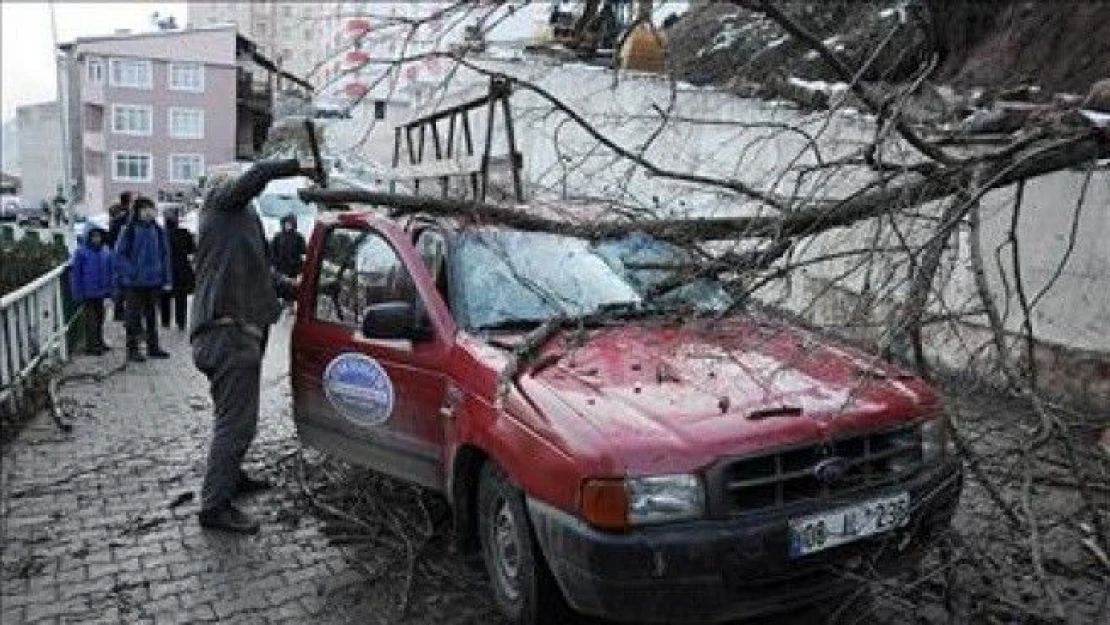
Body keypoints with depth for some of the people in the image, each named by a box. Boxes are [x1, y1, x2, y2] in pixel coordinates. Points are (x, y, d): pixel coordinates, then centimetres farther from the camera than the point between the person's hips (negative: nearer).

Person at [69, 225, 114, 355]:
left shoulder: (106, 252, 3)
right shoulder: (81, 252, -10)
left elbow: (111, 271, 10)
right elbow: (75, 273, -8)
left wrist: (111, 288, 6)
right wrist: (78, 292, -11)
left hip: (101, 292, 5)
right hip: (88, 293, -5)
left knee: (100, 317, 15)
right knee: (90, 320, 0)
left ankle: (99, 342, 27)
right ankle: (91, 346, 7)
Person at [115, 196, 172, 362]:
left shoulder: (158, 230, 6)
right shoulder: (129, 230, -7)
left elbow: (165, 255, 11)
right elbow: (120, 254, -6)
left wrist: (167, 279, 6)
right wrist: (129, 273, -16)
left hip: (154, 281, 4)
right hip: (134, 283, -4)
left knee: (151, 314, 14)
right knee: (134, 315, 2)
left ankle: (153, 346, 25)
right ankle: (132, 349, 10)